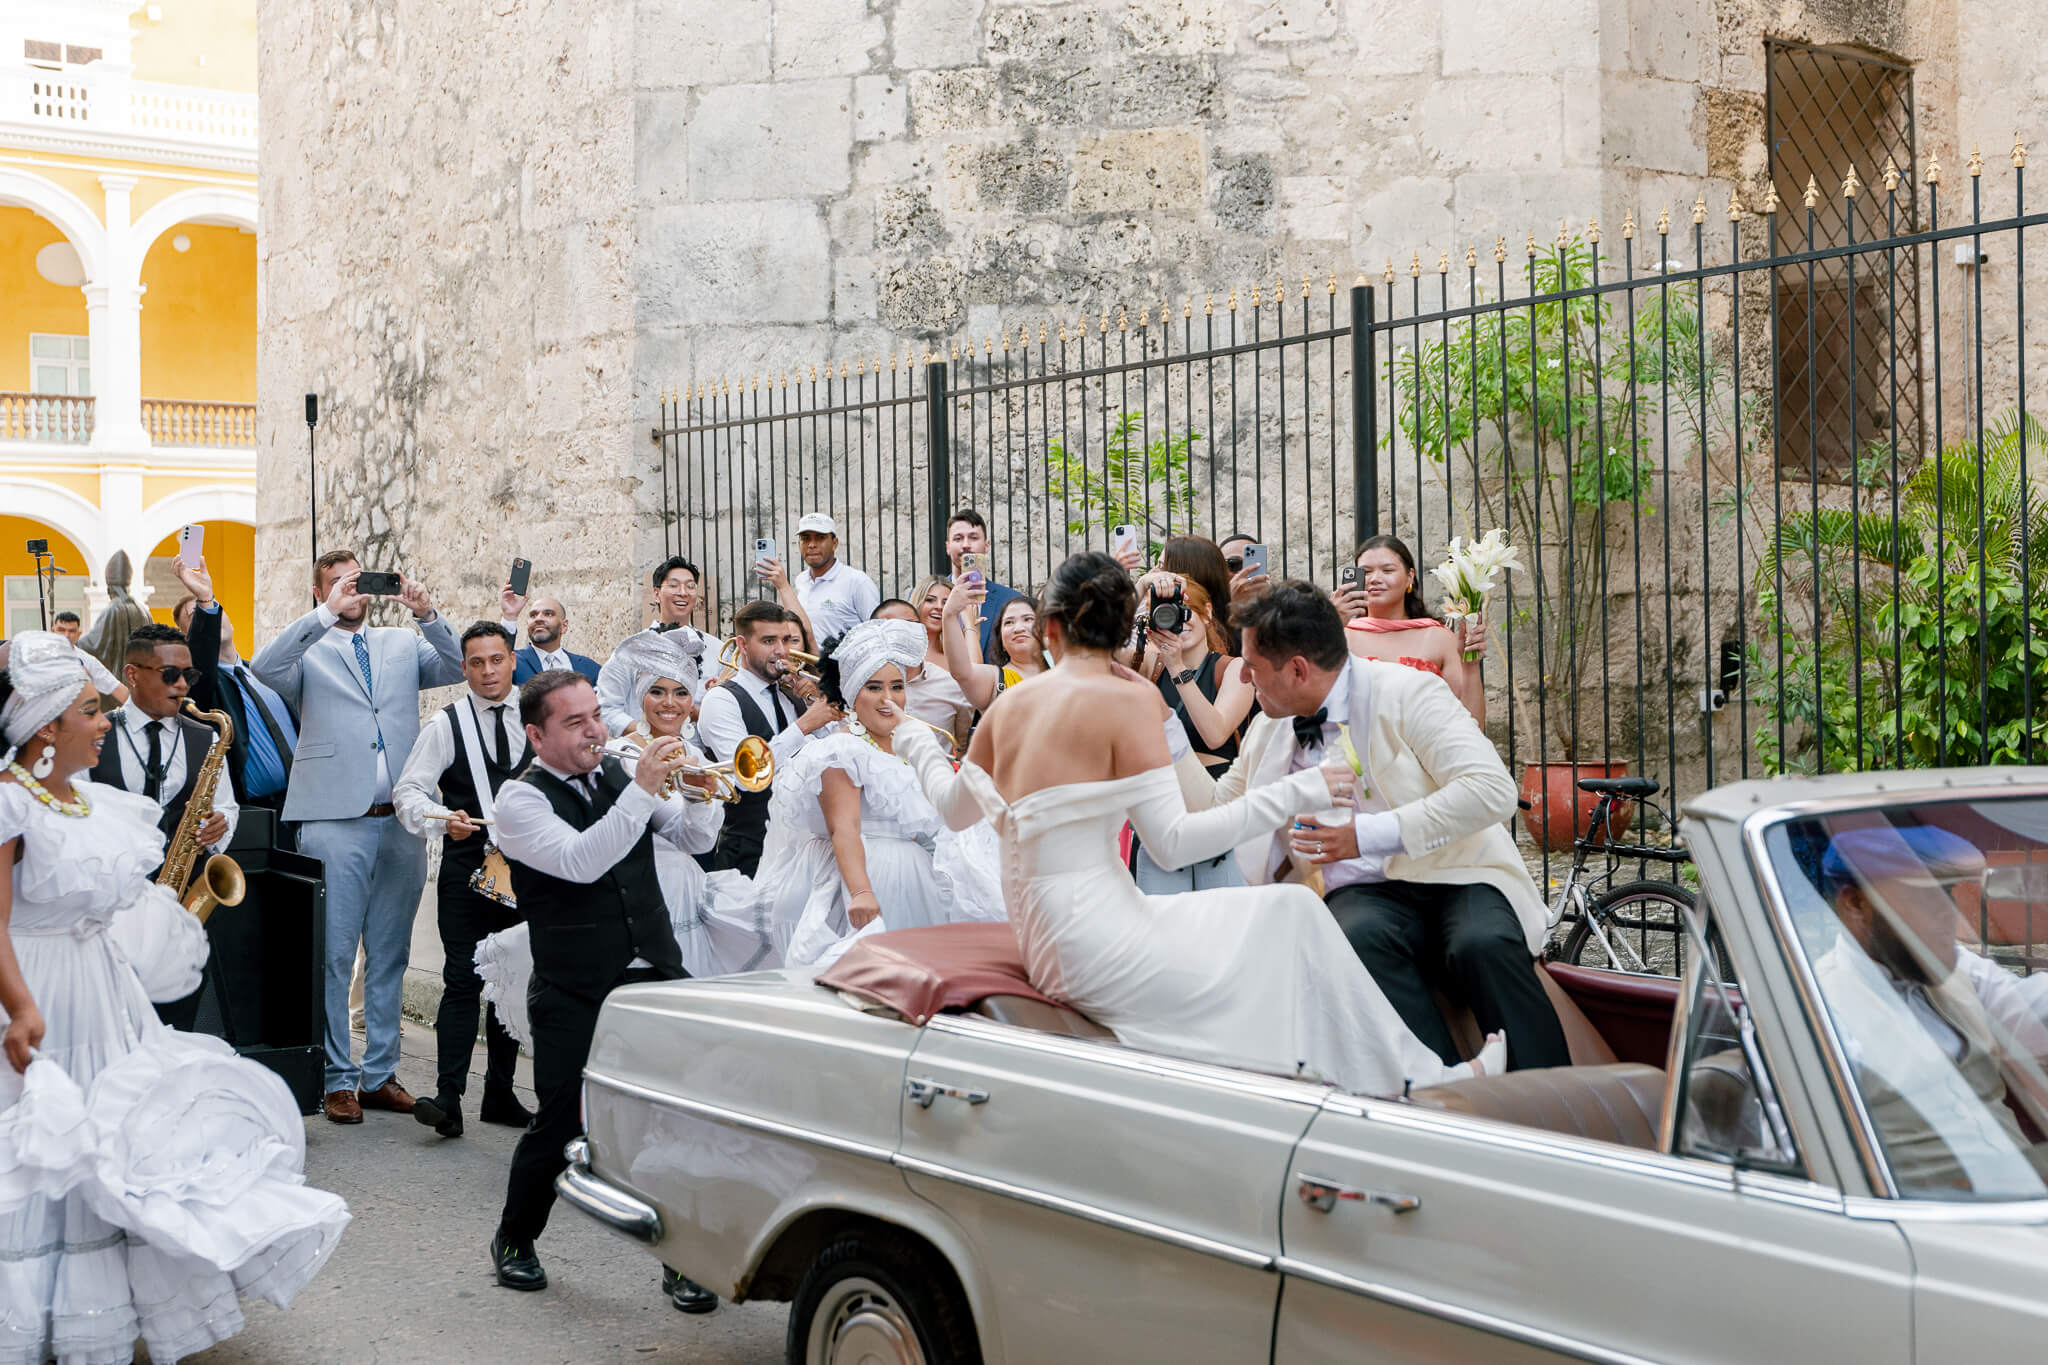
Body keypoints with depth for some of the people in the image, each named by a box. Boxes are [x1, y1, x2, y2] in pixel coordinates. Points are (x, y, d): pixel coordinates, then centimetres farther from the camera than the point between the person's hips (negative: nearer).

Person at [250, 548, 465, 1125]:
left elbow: (458, 668, 1)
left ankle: (380, 1074, 19)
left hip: (401, 821, 4)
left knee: (389, 956, 10)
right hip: (335, 821, -4)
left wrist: (427, 614, -13)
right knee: (333, 957, -2)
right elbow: (265, 667, -16)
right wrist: (328, 613, -21)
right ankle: (338, 1079, 6)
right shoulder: (310, 650, 5)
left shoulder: (403, 645, 16)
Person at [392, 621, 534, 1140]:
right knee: (463, 980, -10)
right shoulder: (445, 724, 0)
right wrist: (442, 819, -23)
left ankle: (499, 1094, 20)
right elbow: (407, 791, -4)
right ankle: (448, 1098, -10)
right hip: (467, 869, -3)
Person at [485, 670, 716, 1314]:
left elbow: (695, 838, 8)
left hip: (656, 977, 4)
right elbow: (580, 862, -24)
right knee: (559, 1126, 4)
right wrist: (642, 791, -30)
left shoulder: (618, 772, 9)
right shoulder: (521, 799, -7)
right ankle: (514, 1240, 30)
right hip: (574, 996, -4)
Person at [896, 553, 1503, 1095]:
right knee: (1293, 912, 2)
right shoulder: (1129, 698, -11)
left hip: (1048, 944, 7)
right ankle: (1418, 1080, 6)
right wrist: (1296, 793, -11)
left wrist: (919, 744, 42)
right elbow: (1171, 842, -16)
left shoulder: (1011, 702, 8)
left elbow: (955, 808, 22)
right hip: (1095, 950, -7)